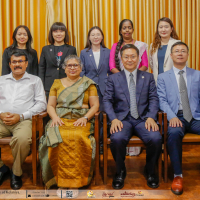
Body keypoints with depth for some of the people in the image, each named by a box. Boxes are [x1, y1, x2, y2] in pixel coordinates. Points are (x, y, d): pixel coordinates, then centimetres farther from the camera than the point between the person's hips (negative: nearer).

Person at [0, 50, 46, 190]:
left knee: (22, 139, -35)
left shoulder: (35, 80, 15)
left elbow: (41, 104, 3)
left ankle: (16, 173, -8)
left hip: (23, 120, -3)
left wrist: (21, 116, -8)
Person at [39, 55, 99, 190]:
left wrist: (85, 118, -11)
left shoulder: (88, 83, 15)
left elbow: (95, 105, 7)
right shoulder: (57, 84, 21)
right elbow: (50, 105, 13)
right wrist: (55, 117, -8)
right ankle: (60, 179, -20)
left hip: (81, 121, -1)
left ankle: (77, 180, -23)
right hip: (61, 121, 2)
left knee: (78, 138, -34)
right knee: (59, 138, -32)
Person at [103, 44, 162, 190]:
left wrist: (151, 117, -12)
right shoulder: (113, 78, 12)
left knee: (156, 138, -28)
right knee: (117, 139, -32)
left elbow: (153, 99, 6)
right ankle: (120, 171, -1)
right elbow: (107, 100, 4)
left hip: (143, 119, 1)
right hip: (122, 119, 0)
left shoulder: (148, 77, 15)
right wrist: (114, 119, -14)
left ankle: (150, 171, 3)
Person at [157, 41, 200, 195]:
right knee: (174, 133, -35)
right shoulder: (163, 77, 13)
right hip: (176, 117, -1)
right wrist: (172, 117, -18)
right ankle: (178, 175, -20)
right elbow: (163, 101, 1)